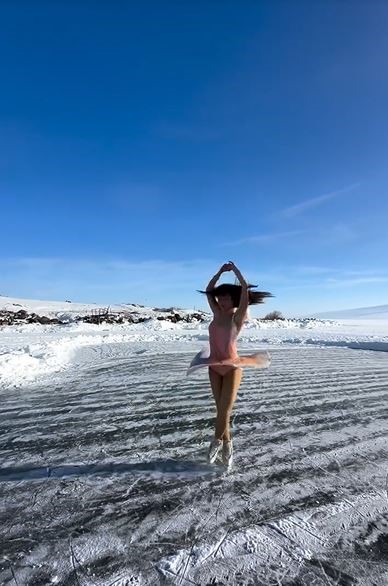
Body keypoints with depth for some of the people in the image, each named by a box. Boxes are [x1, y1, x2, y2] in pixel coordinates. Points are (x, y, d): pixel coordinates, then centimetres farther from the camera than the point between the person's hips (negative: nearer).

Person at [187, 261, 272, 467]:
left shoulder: (238, 317, -11)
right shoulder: (218, 314, 4)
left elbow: (245, 290, -20)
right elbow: (209, 290, 9)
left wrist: (235, 269, -9)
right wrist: (221, 271, 5)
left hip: (232, 368, -5)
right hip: (214, 368, 5)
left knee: (224, 410, 2)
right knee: (221, 409, 12)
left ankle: (217, 440, 27)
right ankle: (226, 445, 28)